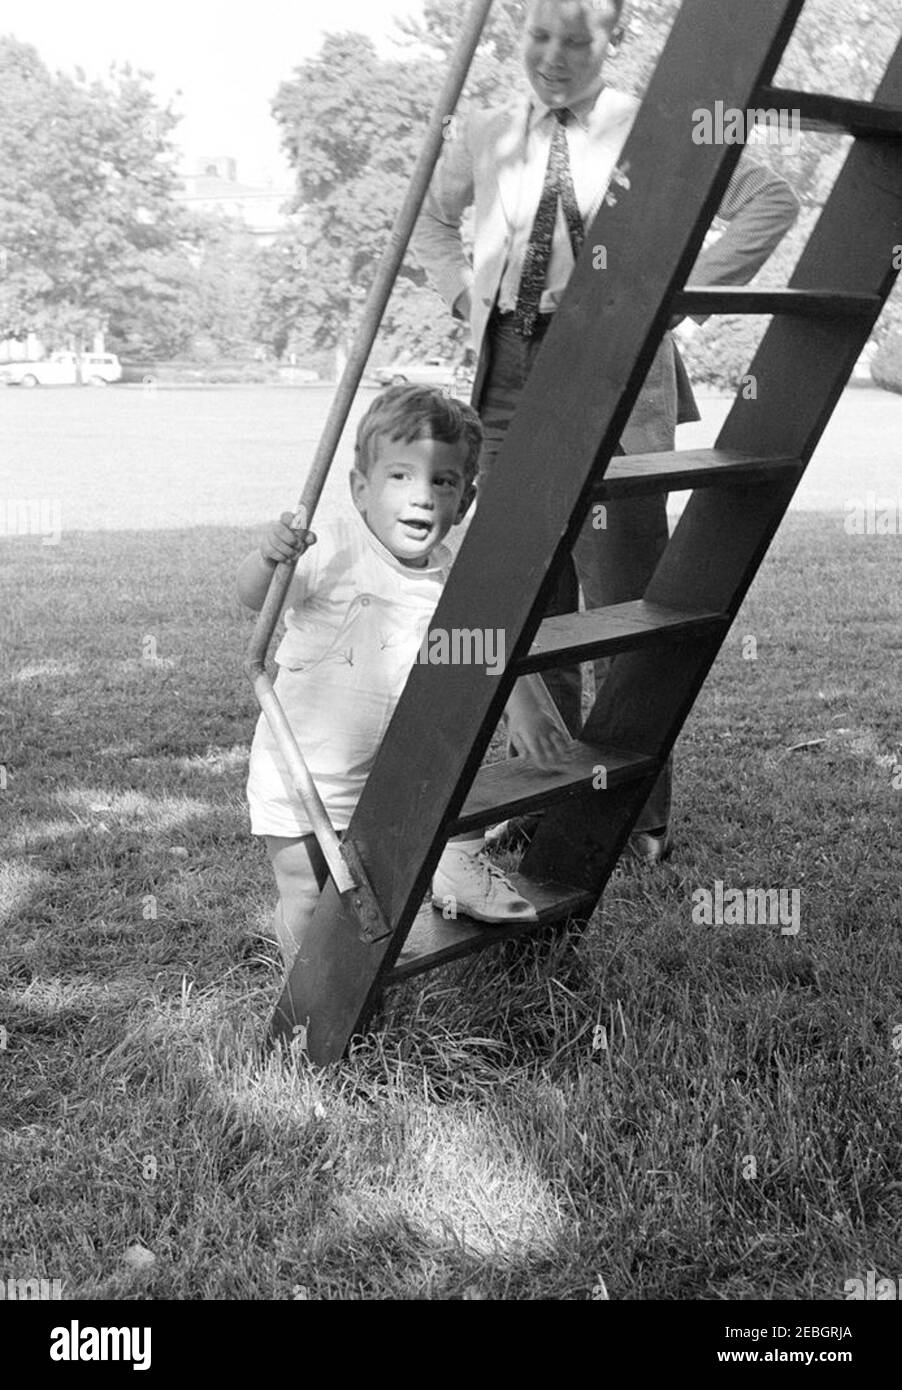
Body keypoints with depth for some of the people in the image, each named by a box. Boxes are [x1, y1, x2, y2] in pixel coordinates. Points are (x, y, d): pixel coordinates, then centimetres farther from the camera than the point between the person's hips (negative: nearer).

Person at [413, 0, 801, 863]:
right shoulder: (487, 138, 12)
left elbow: (772, 203, 1)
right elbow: (431, 220, 30)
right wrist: (464, 295, 14)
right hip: (511, 376, 5)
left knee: (621, 604, -4)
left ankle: (637, 819, 6)